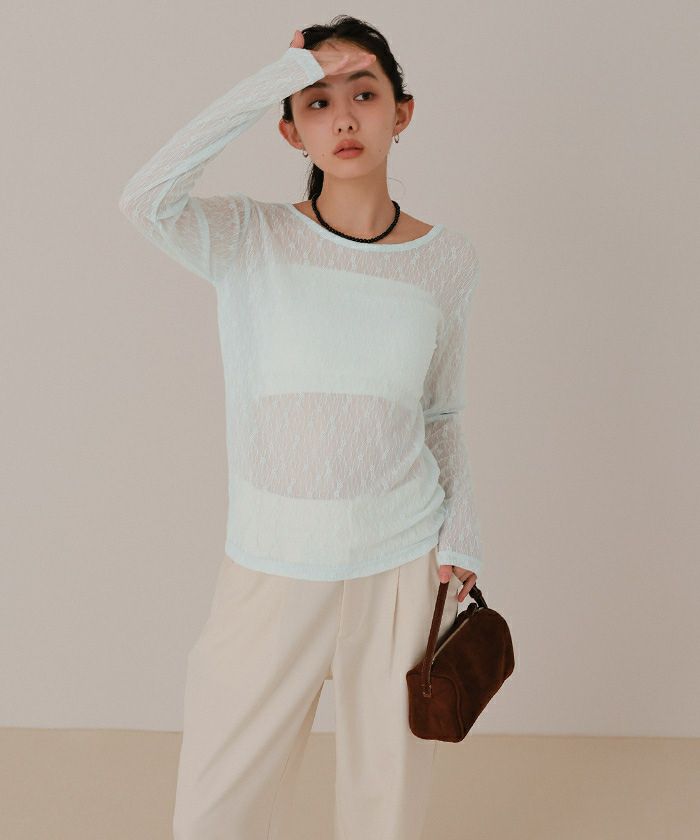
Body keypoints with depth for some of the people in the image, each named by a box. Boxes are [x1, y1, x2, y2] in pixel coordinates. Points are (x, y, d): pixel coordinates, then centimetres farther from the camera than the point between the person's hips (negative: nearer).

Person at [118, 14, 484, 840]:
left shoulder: (446, 258, 0)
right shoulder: (250, 239, -6)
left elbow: (441, 417, 10)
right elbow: (146, 199, -28)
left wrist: (459, 537, 2)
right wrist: (278, 76, -23)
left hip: (403, 563, 1)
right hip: (269, 569, -1)